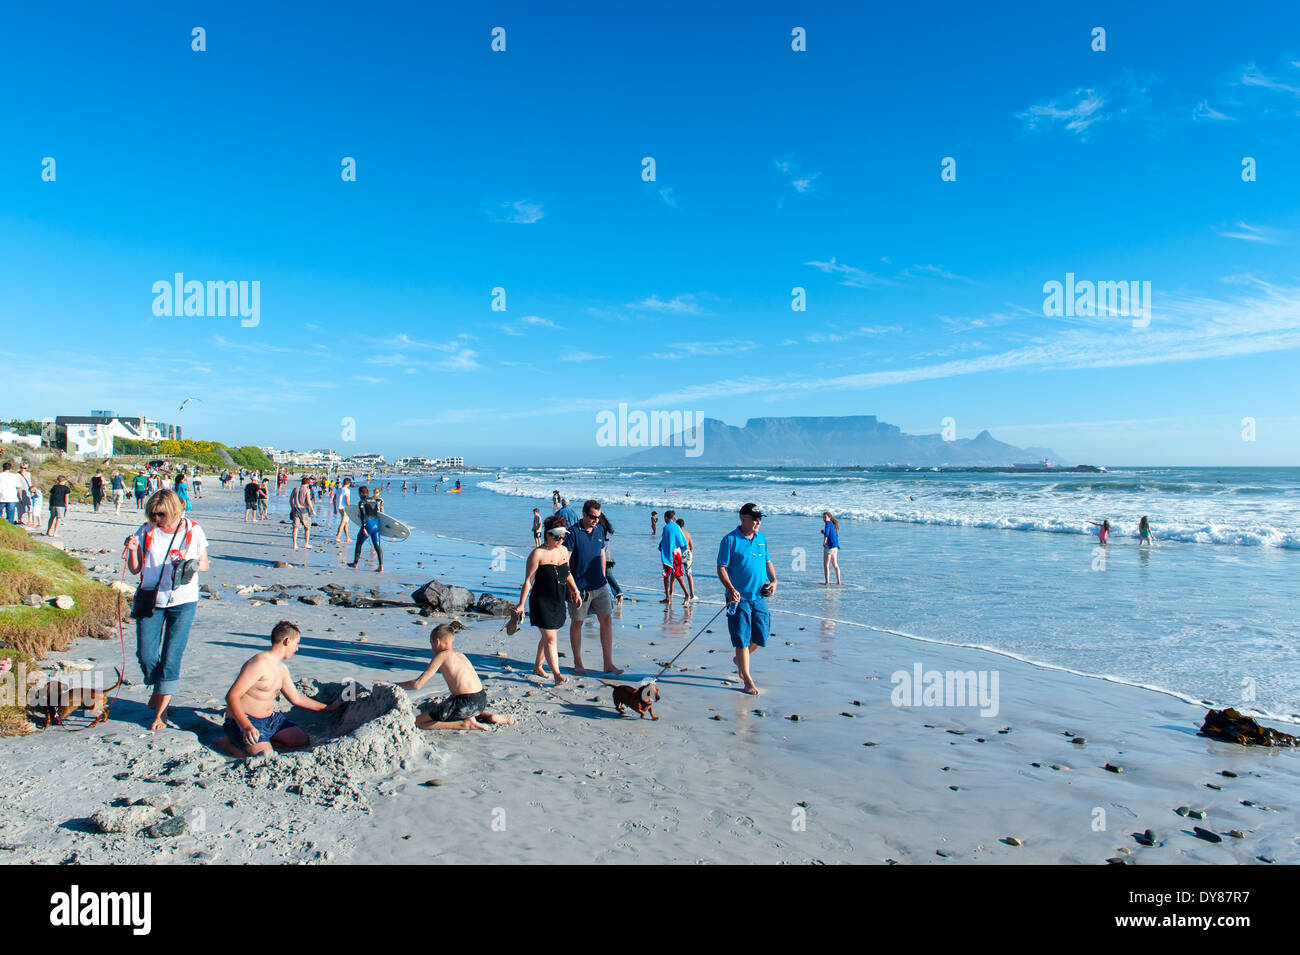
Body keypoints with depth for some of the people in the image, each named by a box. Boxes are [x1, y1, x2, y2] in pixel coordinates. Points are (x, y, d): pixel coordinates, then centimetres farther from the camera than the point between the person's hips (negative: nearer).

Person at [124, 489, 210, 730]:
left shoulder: (193, 531, -3)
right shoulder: (146, 531, 0)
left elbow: (204, 565, 5)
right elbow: (135, 569, 5)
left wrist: (190, 566, -16)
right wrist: (132, 551, -14)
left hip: (183, 601, -2)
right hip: (150, 599, 2)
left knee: (171, 657, -2)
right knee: (145, 655, 0)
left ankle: (161, 711, 10)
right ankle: (158, 688, 33)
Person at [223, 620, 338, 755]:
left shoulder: (282, 669, 11)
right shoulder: (259, 663, -20)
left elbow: (296, 698, 21)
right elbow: (232, 696, -26)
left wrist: (329, 707, 23)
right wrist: (246, 727, -39)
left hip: (271, 718, 9)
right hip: (242, 720, -9)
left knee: (304, 741, -4)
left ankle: (263, 741, 7)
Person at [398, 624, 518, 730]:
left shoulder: (442, 655, -1)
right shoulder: (460, 655, 20)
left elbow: (417, 684, -2)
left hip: (465, 703, -7)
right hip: (482, 702, 7)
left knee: (419, 722, 3)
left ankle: (466, 724, -6)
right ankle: (488, 716, 16)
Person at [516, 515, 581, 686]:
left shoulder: (563, 550, 8)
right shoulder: (538, 553, -12)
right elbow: (528, 581, -11)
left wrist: (575, 591, 15)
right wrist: (521, 604, -12)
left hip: (558, 601, 7)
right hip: (541, 601, -7)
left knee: (549, 636, 15)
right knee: (550, 638, -7)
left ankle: (538, 666, 33)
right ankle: (557, 674, -5)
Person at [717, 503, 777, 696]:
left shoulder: (761, 538, 11)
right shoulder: (730, 540, -8)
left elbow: (768, 562, 21)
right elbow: (721, 568, -10)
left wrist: (774, 580, 4)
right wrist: (730, 589, -24)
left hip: (759, 597, 6)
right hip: (739, 598, -6)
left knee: (761, 635, 9)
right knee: (742, 638, -2)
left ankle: (739, 659, 36)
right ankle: (747, 679, 11)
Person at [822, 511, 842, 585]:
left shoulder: (828, 523, -6)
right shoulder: (833, 525, 19)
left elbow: (827, 531, -25)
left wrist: (824, 541, -30)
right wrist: (824, 533, 19)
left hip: (829, 546, -9)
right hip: (835, 546, 9)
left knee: (826, 565, -8)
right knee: (835, 565, 18)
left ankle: (827, 582, -15)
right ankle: (838, 582, 24)